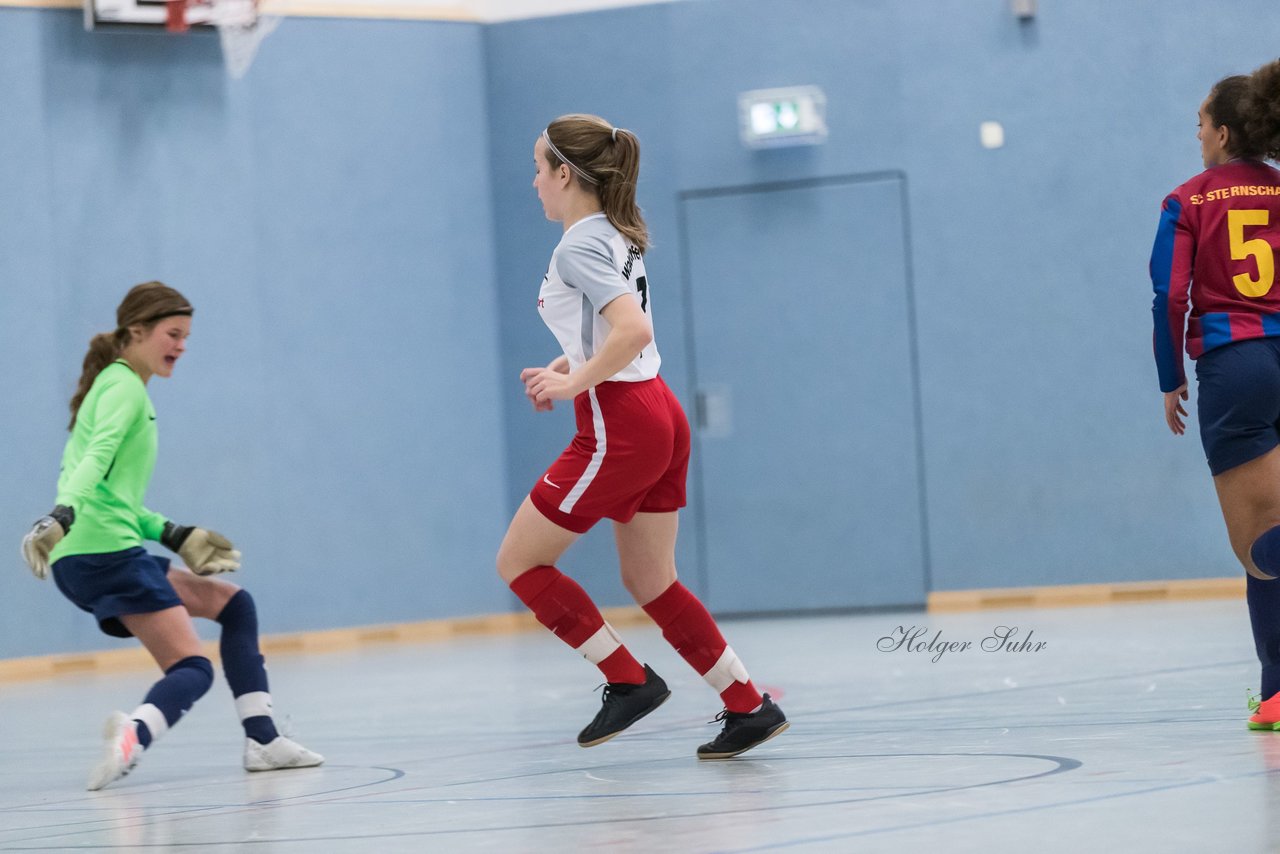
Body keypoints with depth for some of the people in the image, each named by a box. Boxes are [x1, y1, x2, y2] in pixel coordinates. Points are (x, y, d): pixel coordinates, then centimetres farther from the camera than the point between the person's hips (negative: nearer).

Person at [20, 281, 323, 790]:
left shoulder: (117, 385, 24)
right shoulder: (125, 387, -6)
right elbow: (97, 457, -25)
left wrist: (174, 535, 24)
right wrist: (63, 514, -40)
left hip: (86, 558, 10)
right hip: (107, 552, -10)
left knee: (232, 604, 19)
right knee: (192, 669, -14)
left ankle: (262, 739, 12)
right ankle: (135, 733, -44)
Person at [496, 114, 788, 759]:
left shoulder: (578, 247, -14)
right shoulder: (617, 236, 15)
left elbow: (634, 330, -28)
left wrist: (572, 384, -21)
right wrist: (564, 367, 16)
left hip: (618, 428, -9)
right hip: (659, 421, 10)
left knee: (518, 562, 1)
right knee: (650, 582, 15)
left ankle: (628, 680, 1)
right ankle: (749, 707, 11)